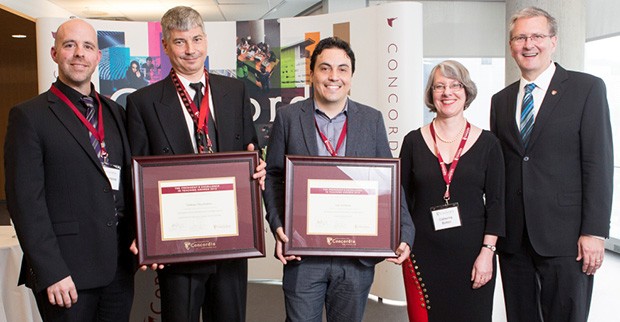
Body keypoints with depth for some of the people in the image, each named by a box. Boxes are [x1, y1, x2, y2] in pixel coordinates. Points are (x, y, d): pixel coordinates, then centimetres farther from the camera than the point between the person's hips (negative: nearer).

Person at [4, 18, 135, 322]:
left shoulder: (116, 112, 10)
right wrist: (51, 272, -15)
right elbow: (25, 200, -10)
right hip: (66, 272, -4)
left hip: (120, 267, 5)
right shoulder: (29, 115, -5)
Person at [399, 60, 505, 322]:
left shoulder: (487, 143, 2)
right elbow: (403, 200, 6)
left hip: (472, 253, 0)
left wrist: (487, 251, -6)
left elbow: (495, 202, 1)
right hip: (423, 254, 0)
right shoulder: (413, 141, 3)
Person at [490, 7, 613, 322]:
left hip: (564, 236, -4)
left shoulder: (587, 88, 0)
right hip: (512, 237, 4)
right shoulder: (501, 100, 12)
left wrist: (594, 232, -12)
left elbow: (599, 163, -6)